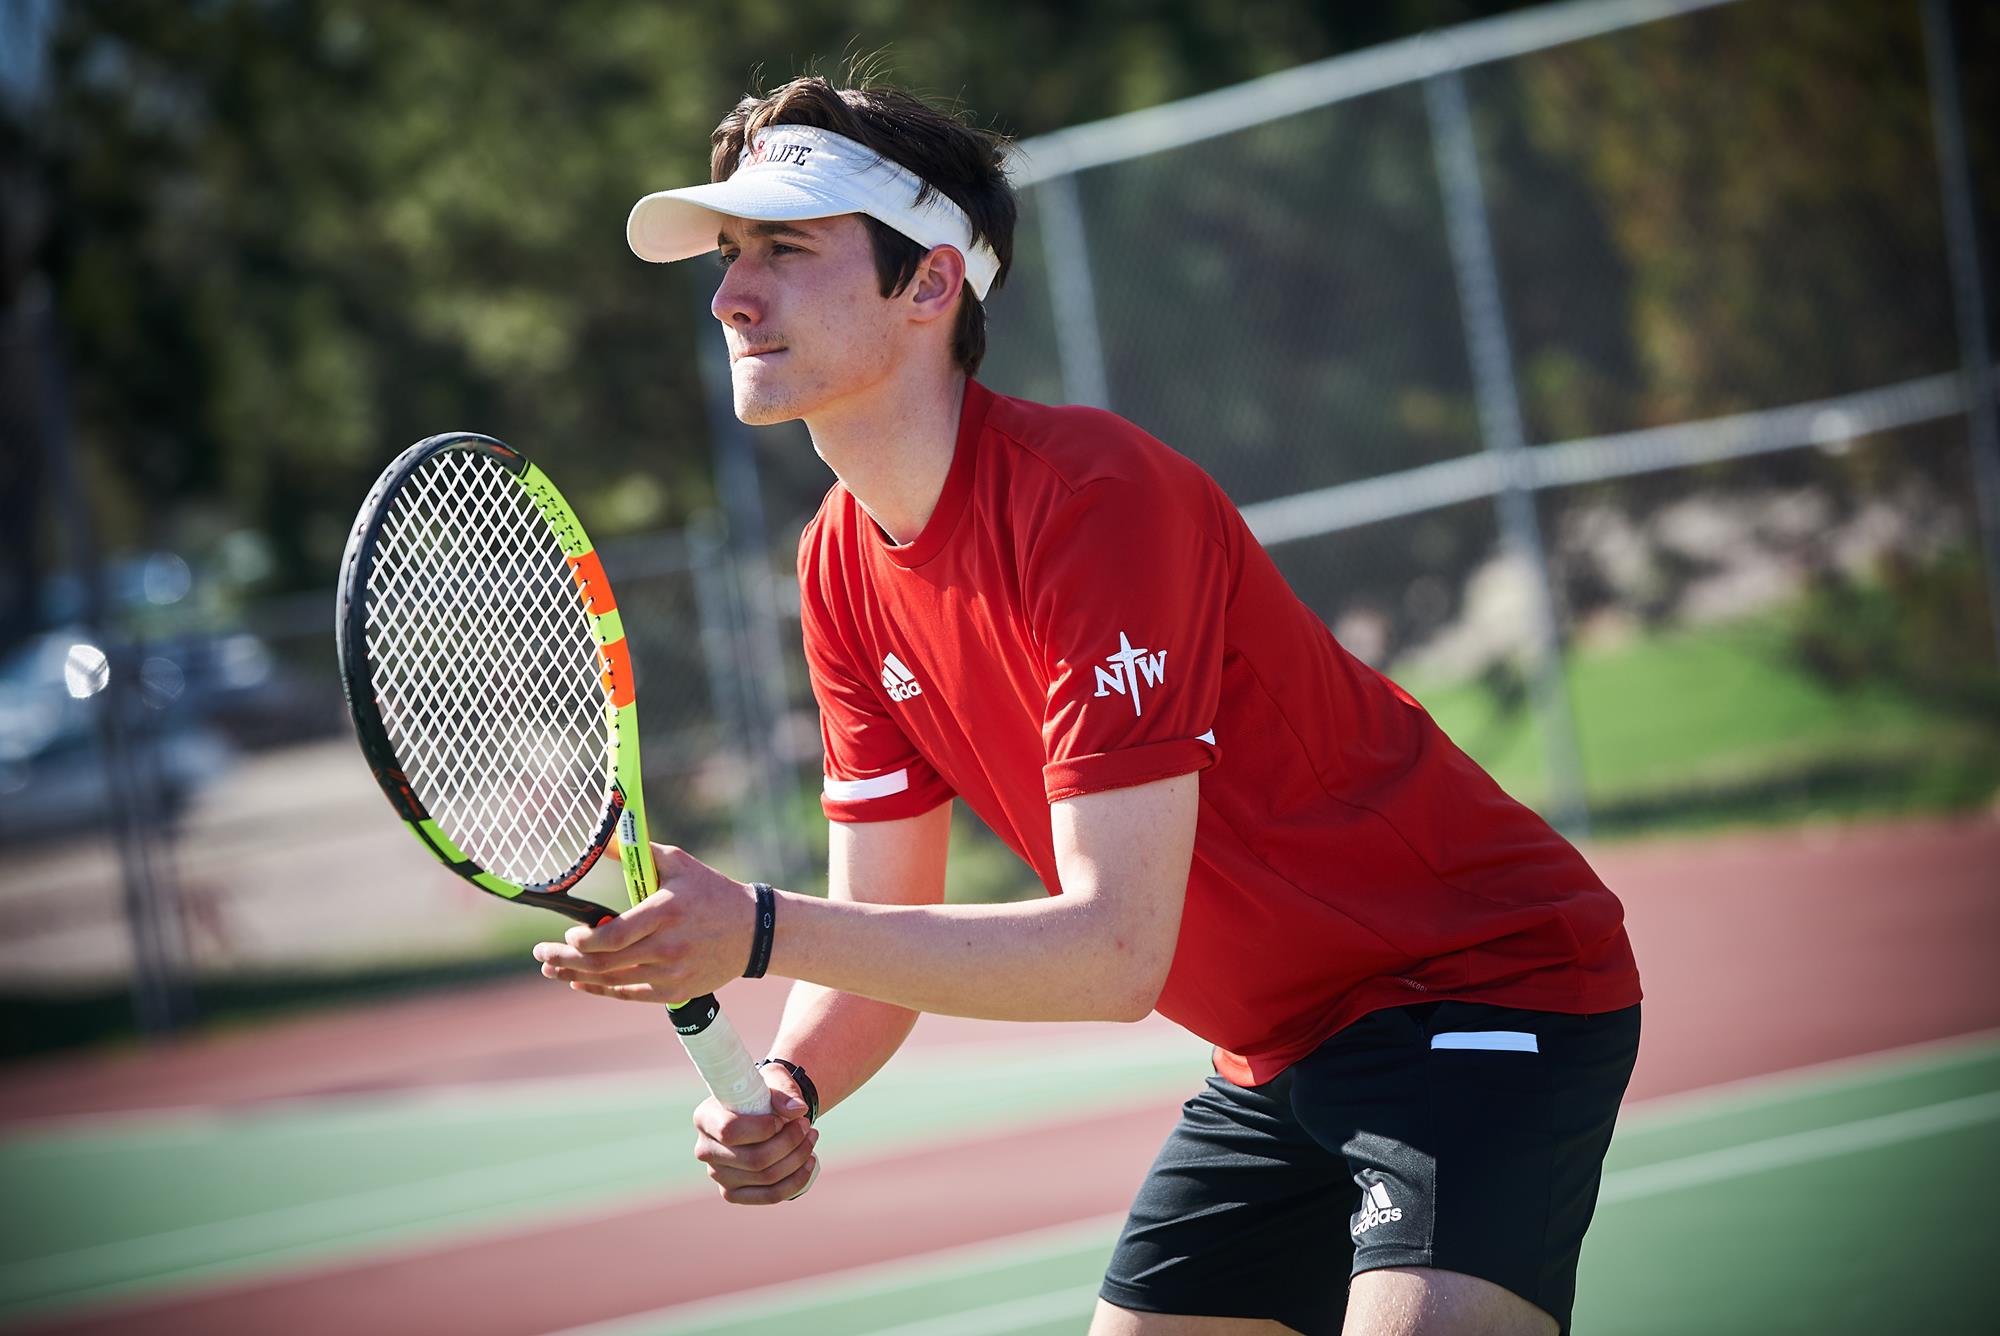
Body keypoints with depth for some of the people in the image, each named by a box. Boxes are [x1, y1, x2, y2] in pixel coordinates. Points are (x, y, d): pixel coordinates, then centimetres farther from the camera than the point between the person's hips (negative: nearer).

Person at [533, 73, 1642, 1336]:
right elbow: (885, 926, 3)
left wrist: (759, 932, -34)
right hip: (1281, 1051, 8)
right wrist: (790, 1086, -18)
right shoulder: (844, 567, 0)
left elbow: (1119, 948, -30)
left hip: (1480, 990, -8)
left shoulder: (1092, 498, -26)